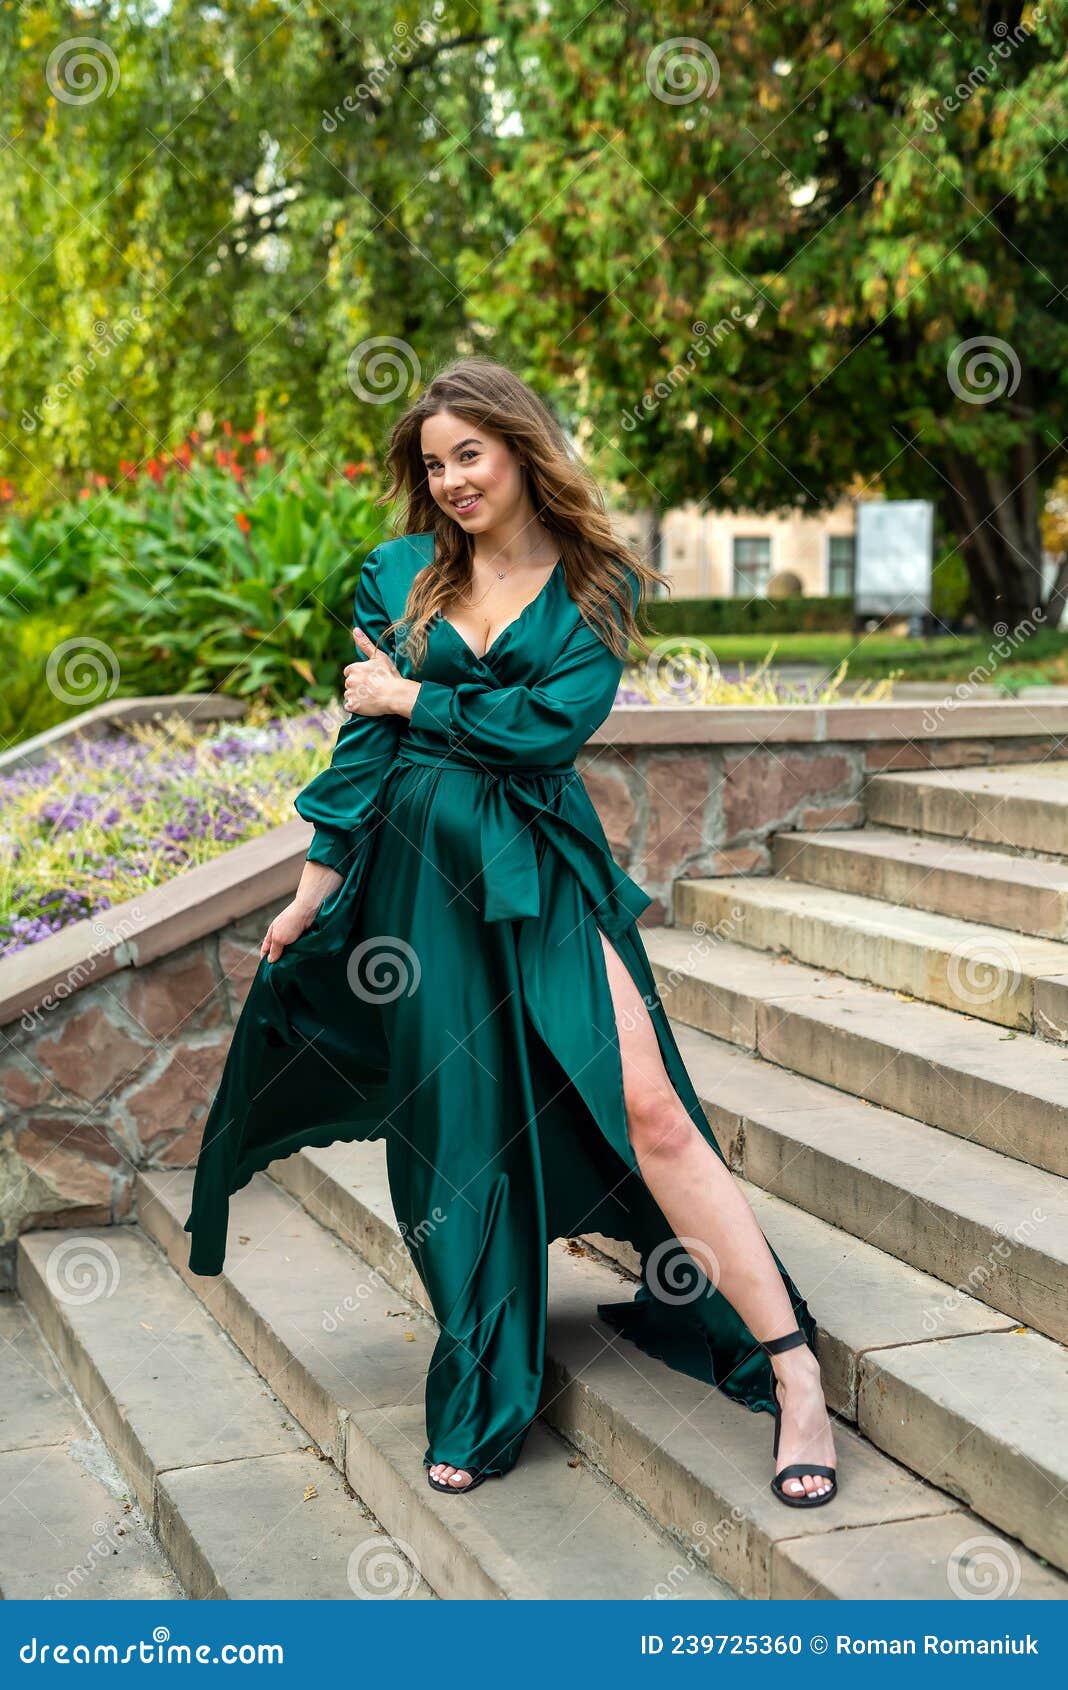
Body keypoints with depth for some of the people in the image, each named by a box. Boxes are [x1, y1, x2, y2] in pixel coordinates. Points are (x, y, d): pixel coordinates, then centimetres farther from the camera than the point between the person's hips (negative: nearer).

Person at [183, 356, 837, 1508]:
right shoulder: (400, 574, 9)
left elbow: (556, 720, -11)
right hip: (417, 870, 3)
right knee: (454, 1131, 5)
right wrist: (317, 886, 6)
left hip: (544, 871, -2)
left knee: (645, 1105, -14)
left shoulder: (595, 584, 3)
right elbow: (362, 739, 8)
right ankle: (483, 1399, 21)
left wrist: (409, 696, -4)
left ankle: (793, 1372, -9)